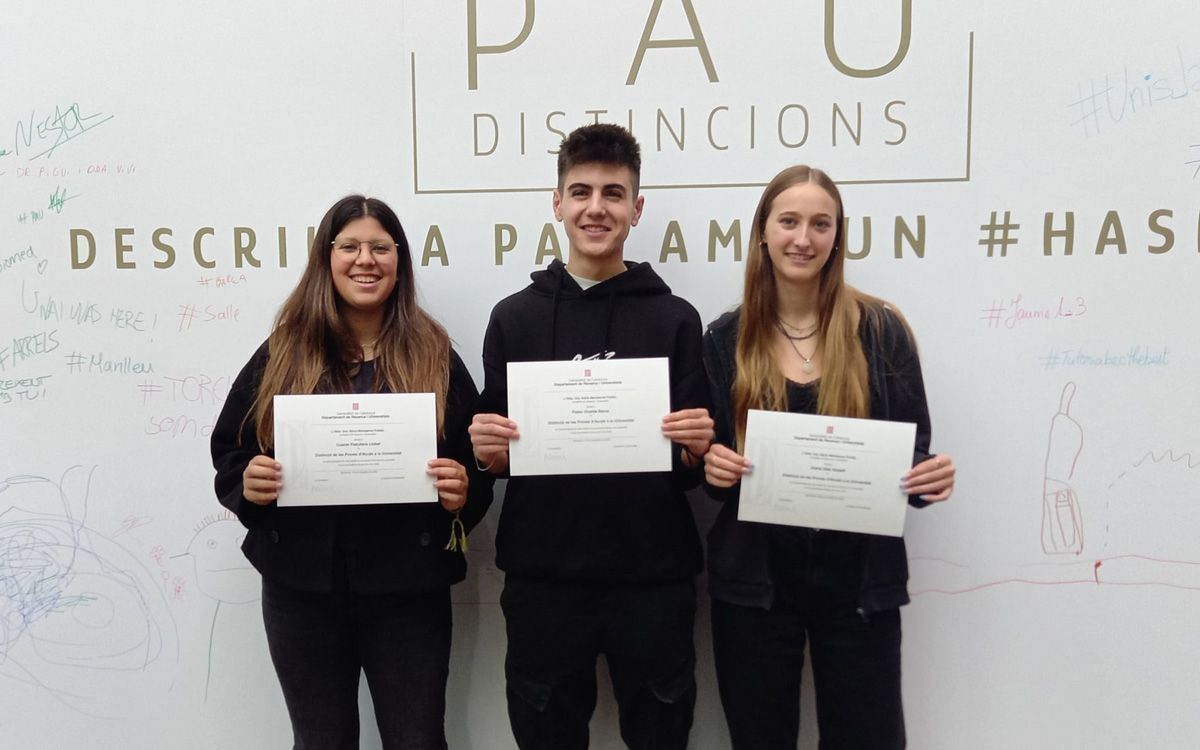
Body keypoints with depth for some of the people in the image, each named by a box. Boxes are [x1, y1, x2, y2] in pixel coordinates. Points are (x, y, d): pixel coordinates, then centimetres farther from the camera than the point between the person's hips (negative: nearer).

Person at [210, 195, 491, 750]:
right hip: (302, 584, 1)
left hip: (408, 586, -1)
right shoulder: (282, 353, 3)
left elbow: (478, 464, 3)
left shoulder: (435, 355, 1)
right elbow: (227, 451, 7)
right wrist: (247, 483, -14)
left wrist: (463, 493, -18)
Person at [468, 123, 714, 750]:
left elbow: (693, 467, 3)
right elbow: (495, 457, 9)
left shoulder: (674, 317, 1)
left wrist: (697, 448, -18)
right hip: (542, 575, 1)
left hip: (653, 576, -1)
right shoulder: (515, 316, 5)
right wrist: (489, 451, -12)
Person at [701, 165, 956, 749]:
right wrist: (710, 467, -16)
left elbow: (913, 450, 2)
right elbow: (707, 457, 6)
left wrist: (931, 478, -19)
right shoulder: (725, 339, 1)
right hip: (753, 581, 1)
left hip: (860, 580, 0)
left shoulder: (881, 329, -2)